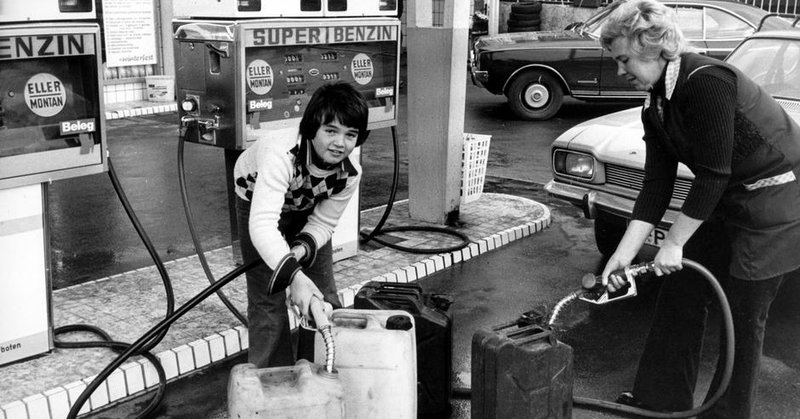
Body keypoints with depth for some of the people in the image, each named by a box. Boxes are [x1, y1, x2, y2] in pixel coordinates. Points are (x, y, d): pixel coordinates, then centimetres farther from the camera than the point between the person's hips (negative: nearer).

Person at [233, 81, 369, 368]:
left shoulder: (350, 174, -28)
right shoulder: (281, 154, -45)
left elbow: (323, 223, -13)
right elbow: (262, 224, -55)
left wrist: (302, 248, -33)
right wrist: (294, 275, -65)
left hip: (306, 210, 4)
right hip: (258, 201, -4)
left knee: (324, 297, 4)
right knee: (267, 300, -9)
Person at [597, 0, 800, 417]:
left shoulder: (705, 82, -25)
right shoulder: (655, 107, 1)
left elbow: (713, 175, -24)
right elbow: (656, 187, 0)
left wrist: (673, 242, -17)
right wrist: (624, 254, -6)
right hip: (727, 200, 9)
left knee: (742, 314, 1)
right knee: (681, 291, 11)